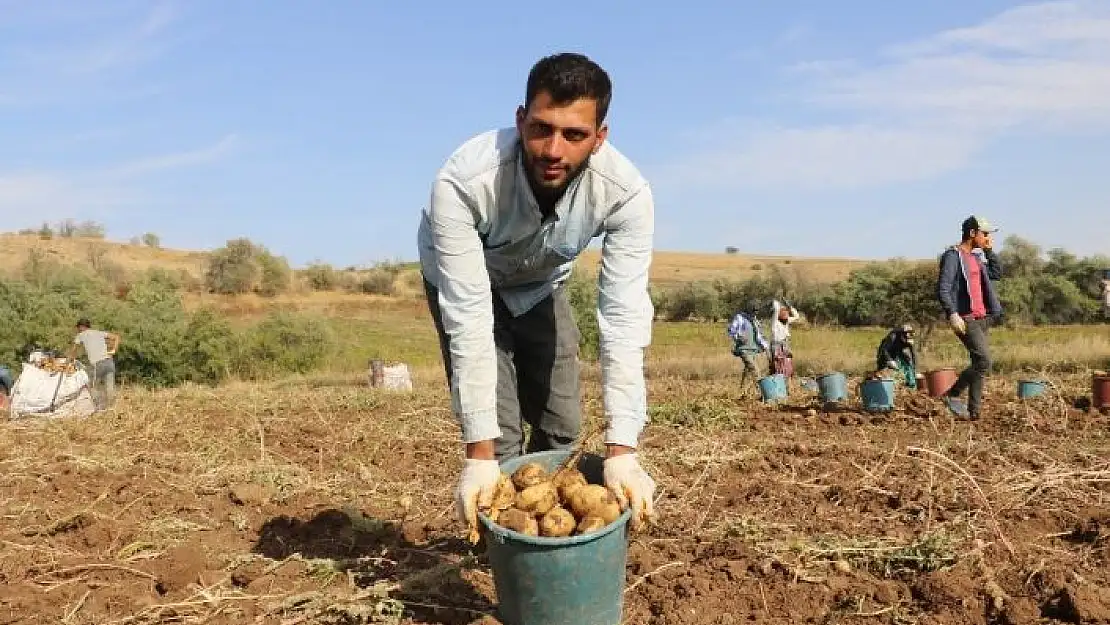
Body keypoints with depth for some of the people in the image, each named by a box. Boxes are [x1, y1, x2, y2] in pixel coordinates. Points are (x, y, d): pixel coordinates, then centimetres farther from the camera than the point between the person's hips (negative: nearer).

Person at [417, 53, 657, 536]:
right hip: (465, 284, -2)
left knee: (561, 426, 3)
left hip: (541, 286, 3)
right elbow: (469, 318, -39)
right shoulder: (463, 182, -41)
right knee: (499, 435, -12)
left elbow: (623, 317, -35)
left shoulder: (626, 192, -34)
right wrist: (479, 454, -41)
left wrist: (622, 451, -42)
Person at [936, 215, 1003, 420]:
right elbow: (943, 289, -16)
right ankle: (952, 394, -3)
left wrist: (989, 250, 16)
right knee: (984, 361, -16)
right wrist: (952, 314, -27)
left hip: (981, 317, 9)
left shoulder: (976, 255, 17)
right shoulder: (953, 256, -9)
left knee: (979, 364, 9)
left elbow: (996, 274, 26)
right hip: (964, 319, -9)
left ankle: (974, 411, 16)